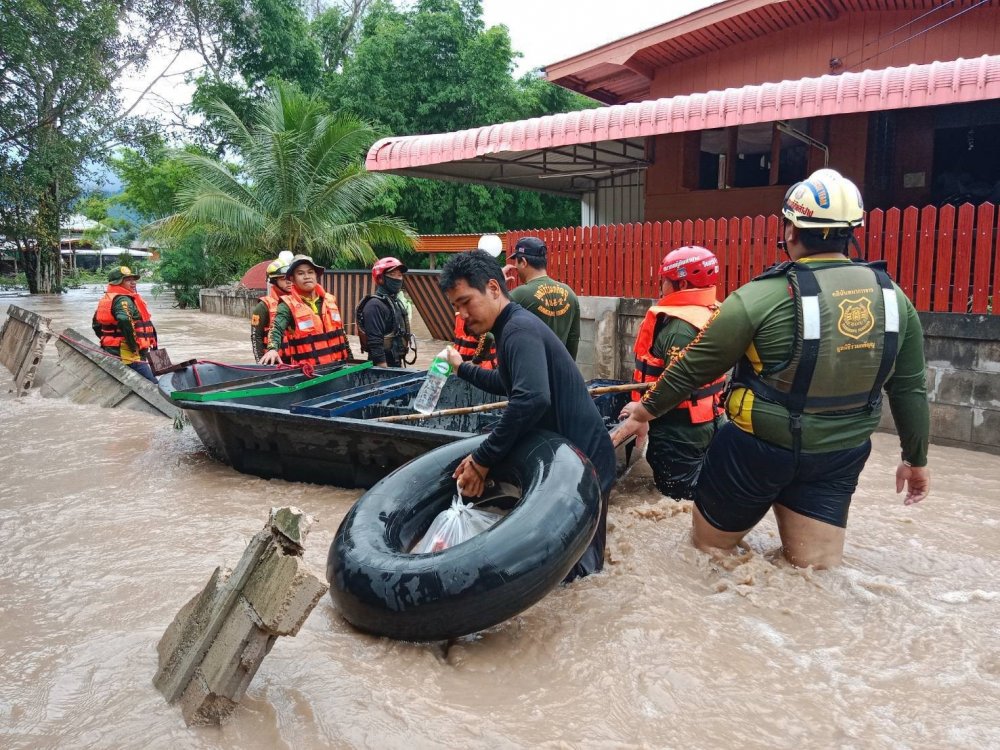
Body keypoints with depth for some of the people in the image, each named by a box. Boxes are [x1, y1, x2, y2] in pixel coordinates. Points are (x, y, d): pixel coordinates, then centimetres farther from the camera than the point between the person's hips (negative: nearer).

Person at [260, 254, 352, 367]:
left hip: (335, 365, 5)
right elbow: (276, 329, -23)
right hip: (306, 369, -5)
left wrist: (349, 359, 18)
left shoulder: (329, 300, 10)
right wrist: (272, 349, -43)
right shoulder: (288, 305, -7)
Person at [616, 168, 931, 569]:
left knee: (711, 549, 16)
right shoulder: (894, 298, -3)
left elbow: (694, 367, -10)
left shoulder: (762, 298, -18)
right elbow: (910, 390, 4)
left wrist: (647, 408, 7)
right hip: (842, 455, 4)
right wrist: (916, 459, 18)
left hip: (759, 449, -4)